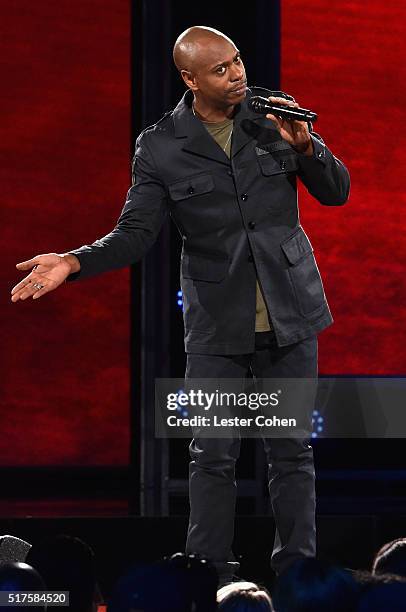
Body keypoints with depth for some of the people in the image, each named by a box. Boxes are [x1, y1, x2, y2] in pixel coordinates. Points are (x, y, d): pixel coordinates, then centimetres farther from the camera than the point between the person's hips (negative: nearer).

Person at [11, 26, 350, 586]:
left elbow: (336, 192, 3)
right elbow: (134, 235, -4)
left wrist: (304, 146, -16)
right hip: (217, 324, -1)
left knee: (292, 450, 7)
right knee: (213, 456, -1)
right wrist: (74, 262, -21)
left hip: (290, 313, 1)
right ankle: (213, 580, 7)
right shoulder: (161, 147, -5)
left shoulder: (275, 113, 0)